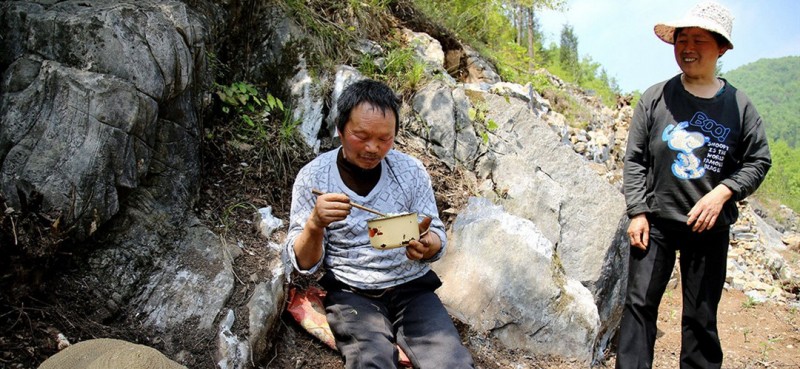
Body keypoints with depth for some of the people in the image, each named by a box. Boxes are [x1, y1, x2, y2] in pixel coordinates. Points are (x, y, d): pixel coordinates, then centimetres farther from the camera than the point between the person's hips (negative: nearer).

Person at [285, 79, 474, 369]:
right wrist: (315, 223, -25)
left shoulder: (411, 170, 0)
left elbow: (438, 239, 4)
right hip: (350, 293, -2)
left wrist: (427, 246, -21)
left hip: (412, 287, 2)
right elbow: (303, 263, -3)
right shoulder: (313, 177, -4)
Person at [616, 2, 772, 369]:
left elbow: (758, 160, 5)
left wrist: (722, 192, -12)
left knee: (701, 316, 10)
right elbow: (634, 160, -1)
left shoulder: (738, 105, -1)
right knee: (639, 303, 2)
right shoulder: (655, 97, -2)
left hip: (709, 227, 1)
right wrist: (637, 211, -7)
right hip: (656, 222, 0)